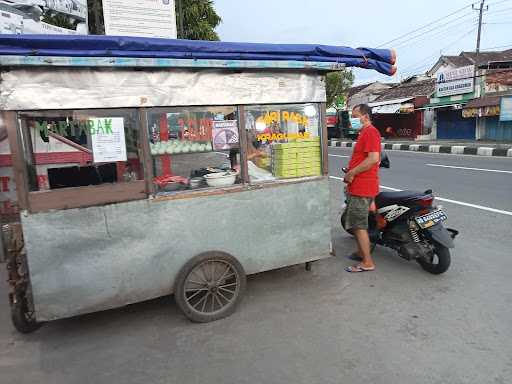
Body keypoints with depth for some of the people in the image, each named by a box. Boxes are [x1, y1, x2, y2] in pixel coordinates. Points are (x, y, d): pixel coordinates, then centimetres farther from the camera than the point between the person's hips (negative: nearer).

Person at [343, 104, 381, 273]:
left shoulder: (370, 132, -14)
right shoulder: (364, 132, 20)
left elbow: (373, 158, -25)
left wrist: (351, 173, -19)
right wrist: (351, 173, 12)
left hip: (362, 187, -11)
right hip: (358, 186, 11)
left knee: (358, 225, -6)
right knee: (356, 222, 20)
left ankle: (367, 263, 2)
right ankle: (361, 252, 34)